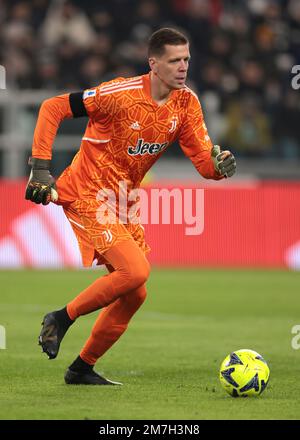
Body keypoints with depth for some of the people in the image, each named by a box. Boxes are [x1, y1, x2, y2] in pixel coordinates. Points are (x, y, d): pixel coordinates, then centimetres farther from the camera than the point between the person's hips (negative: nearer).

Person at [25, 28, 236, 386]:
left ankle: (82, 369, 22)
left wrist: (220, 165, -26)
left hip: (122, 202, 8)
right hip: (87, 195, -8)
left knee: (135, 294, 8)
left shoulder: (186, 104, -1)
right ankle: (61, 318, -4)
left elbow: (205, 163, -2)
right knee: (135, 271, -23)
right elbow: (52, 108, -16)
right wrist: (40, 168, -20)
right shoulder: (122, 94, -20)